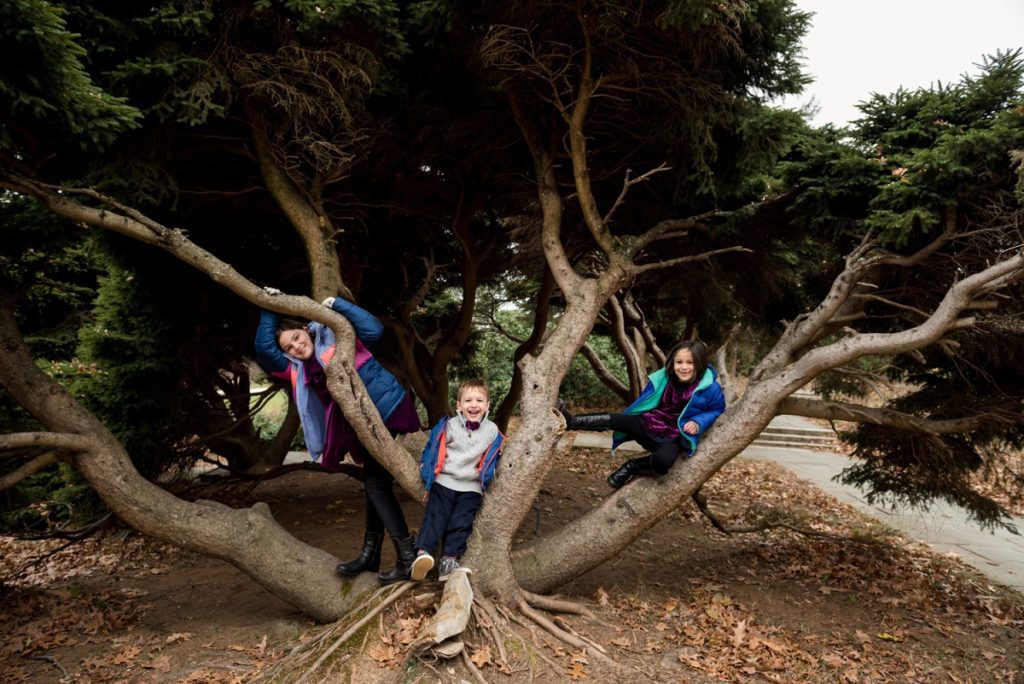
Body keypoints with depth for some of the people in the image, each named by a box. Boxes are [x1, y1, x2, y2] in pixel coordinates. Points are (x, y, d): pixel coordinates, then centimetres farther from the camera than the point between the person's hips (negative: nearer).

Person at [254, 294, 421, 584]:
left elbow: (373, 330, -17)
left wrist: (337, 304, -14)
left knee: (377, 485, -8)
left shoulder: (337, 336, -3)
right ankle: (370, 554, 22)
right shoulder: (299, 369, 12)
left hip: (387, 412, -7)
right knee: (375, 484, 13)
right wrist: (270, 311, 4)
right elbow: (264, 351, 4)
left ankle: (408, 557, -5)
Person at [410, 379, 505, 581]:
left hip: (471, 487, 1)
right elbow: (432, 451, 5)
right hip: (444, 482, -1)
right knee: (436, 516, -14)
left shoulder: (492, 431, 4)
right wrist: (428, 478, 1)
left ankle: (448, 561, -10)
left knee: (461, 522, -10)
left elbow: (492, 460, 15)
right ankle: (423, 553, -24)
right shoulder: (449, 426, 1)